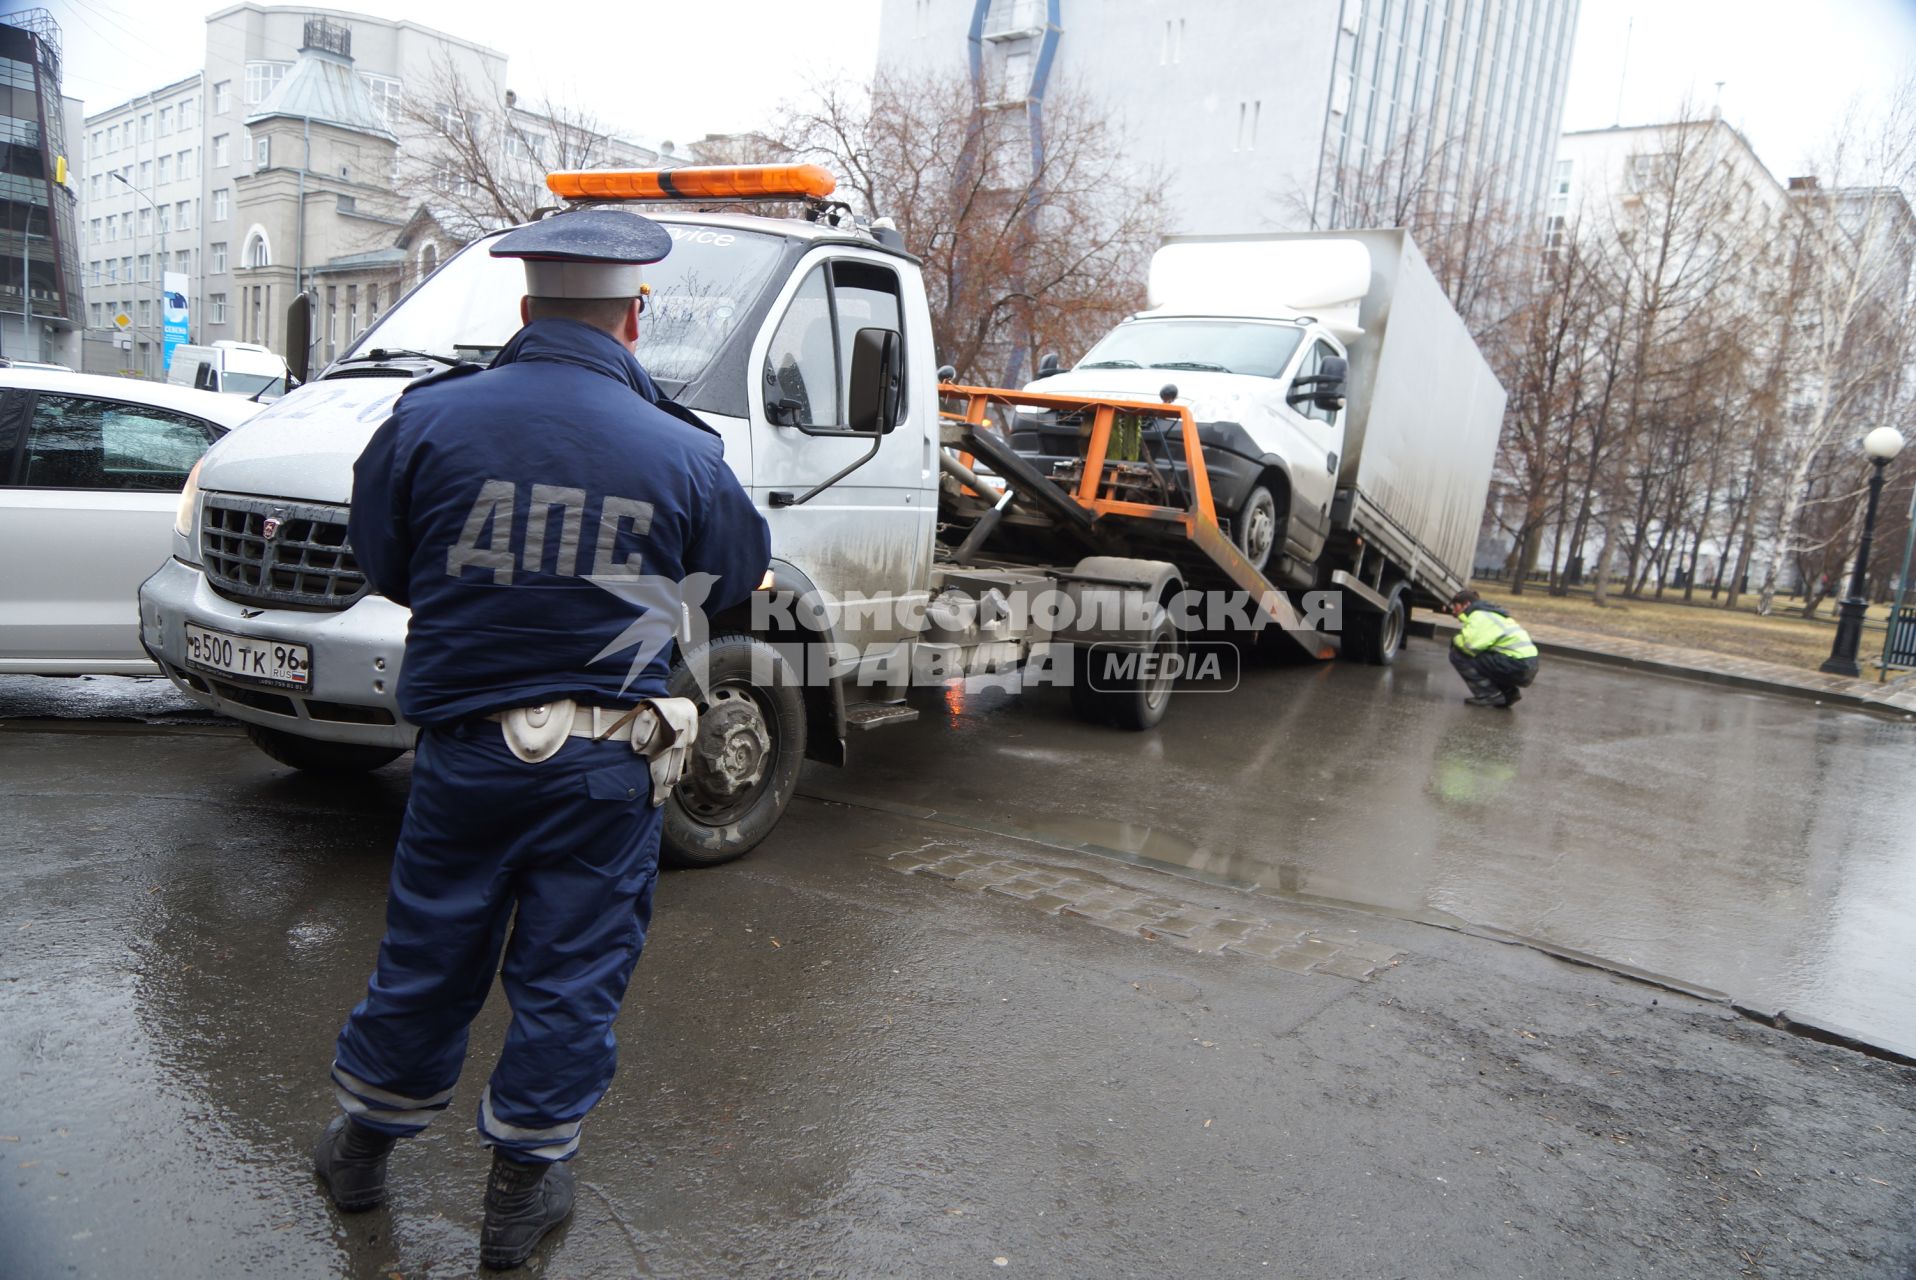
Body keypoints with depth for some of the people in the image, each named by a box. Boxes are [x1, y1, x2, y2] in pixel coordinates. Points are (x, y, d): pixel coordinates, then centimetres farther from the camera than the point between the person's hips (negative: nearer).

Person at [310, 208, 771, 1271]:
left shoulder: (430, 419, -7)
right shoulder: (682, 454, -10)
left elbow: (379, 561, 5)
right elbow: (737, 579, 6)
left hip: (463, 748, 2)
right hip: (606, 767, -2)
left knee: (426, 954, 20)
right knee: (571, 976, 13)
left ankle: (364, 1141, 42)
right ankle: (523, 1184, 27)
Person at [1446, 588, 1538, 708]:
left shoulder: (1479, 616, -9)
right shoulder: (1489, 614, 23)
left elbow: (1470, 644, -23)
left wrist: (1456, 640, -3)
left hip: (1516, 667, -10)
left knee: (1458, 655, -8)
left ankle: (1489, 695, -7)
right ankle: (1509, 691, 16)